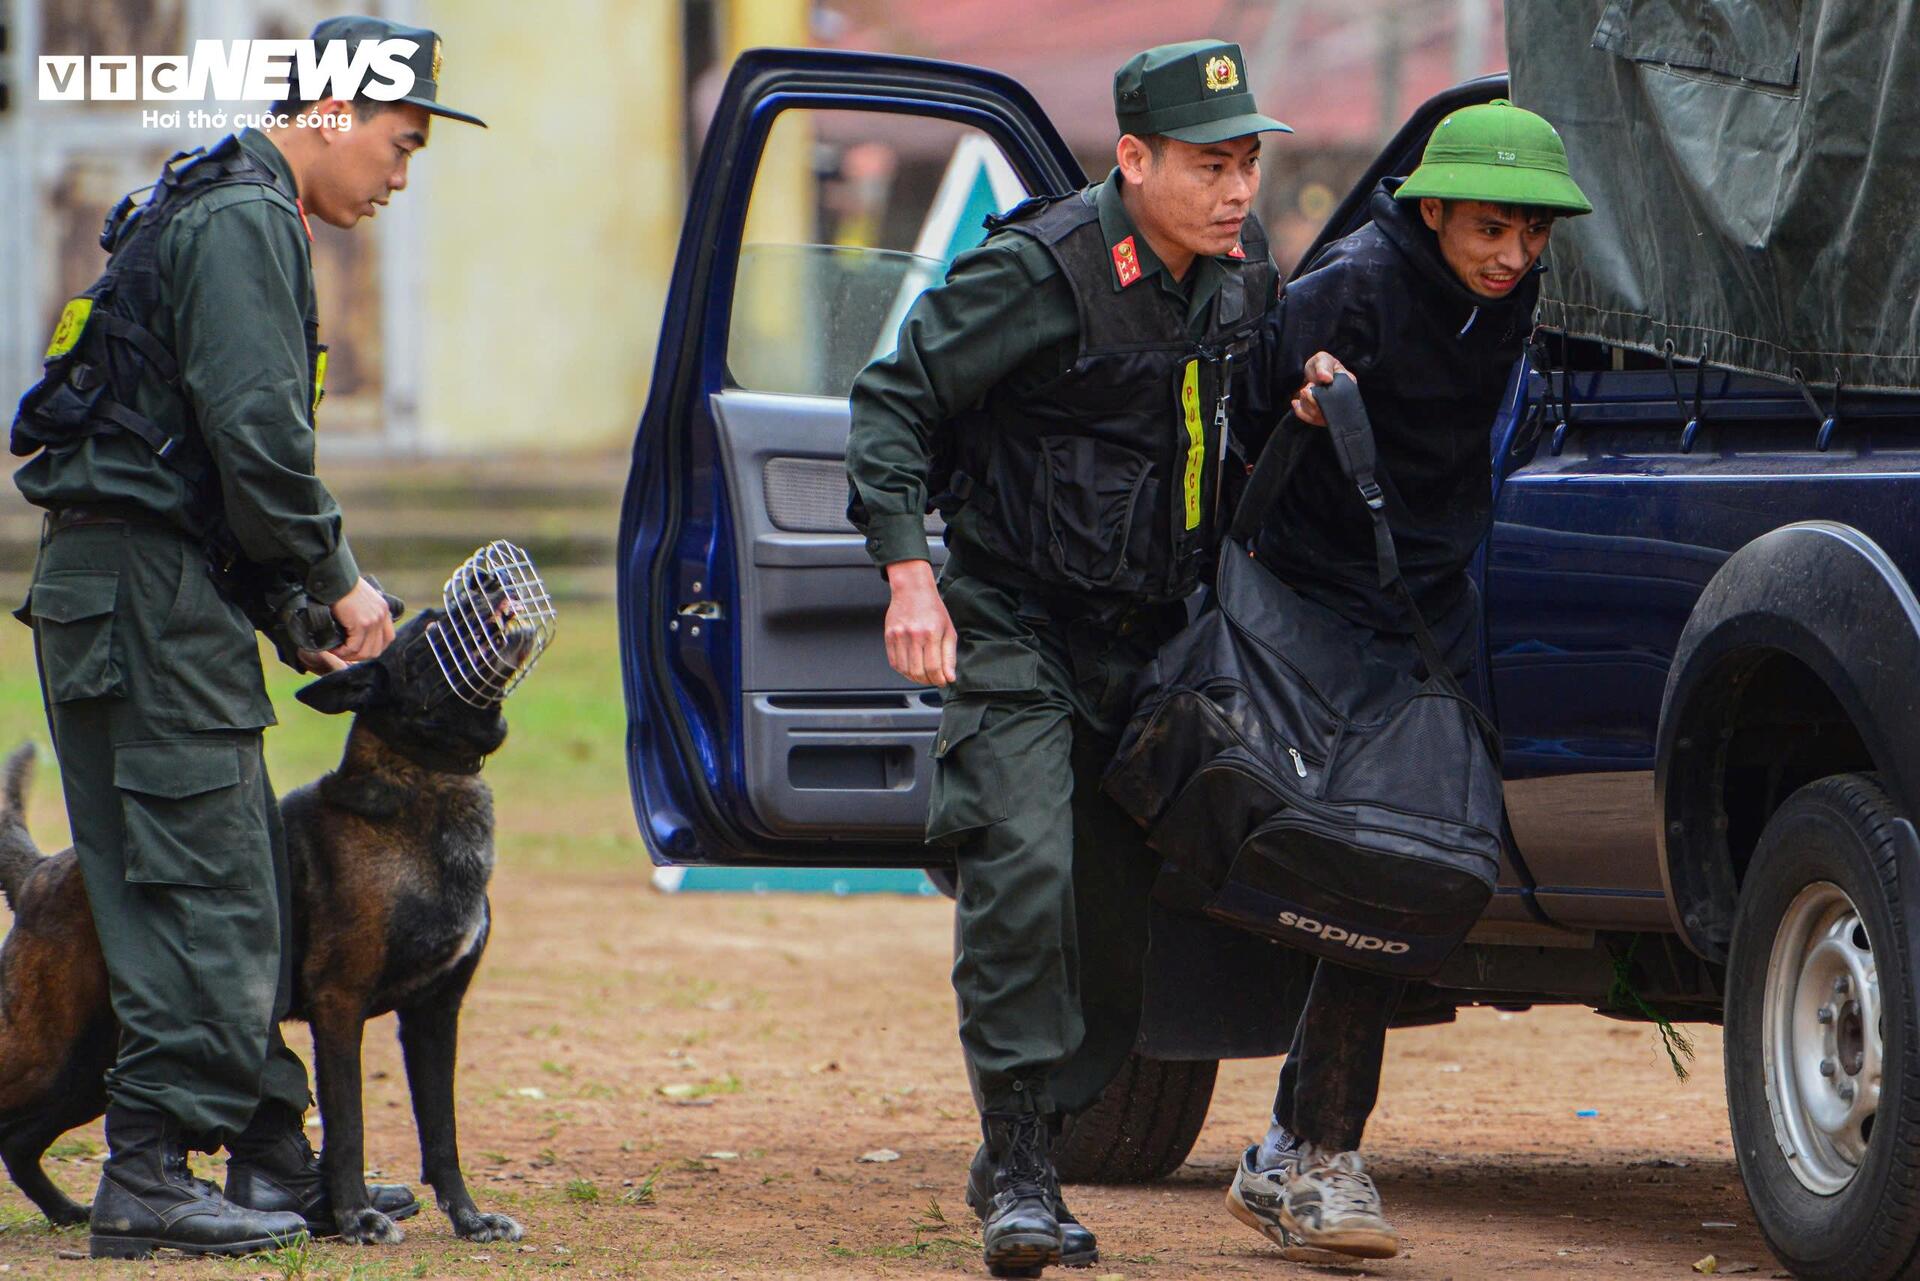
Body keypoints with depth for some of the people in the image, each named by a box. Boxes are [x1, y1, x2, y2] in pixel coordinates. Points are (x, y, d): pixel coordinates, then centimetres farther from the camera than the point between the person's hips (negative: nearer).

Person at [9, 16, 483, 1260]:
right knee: (207, 887, -9)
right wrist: (336, 578, -9)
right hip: (146, 584, -10)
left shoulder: (230, 214, 22)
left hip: (131, 584, 10)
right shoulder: (243, 222, -12)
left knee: (246, 886, 12)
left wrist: (296, 596, 15)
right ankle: (149, 1178, -9)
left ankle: (274, 1163, 17)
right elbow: (258, 434, -21)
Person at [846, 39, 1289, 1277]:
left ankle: (1015, 1160, 19)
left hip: (1152, 642, 6)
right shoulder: (1041, 269, -18)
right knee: (1024, 873, -20)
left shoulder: (1241, 269, 2)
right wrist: (910, 571, -23)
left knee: (1122, 914, 5)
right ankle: (1022, 1180, -16)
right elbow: (896, 400, -15)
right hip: (1016, 628, -6)